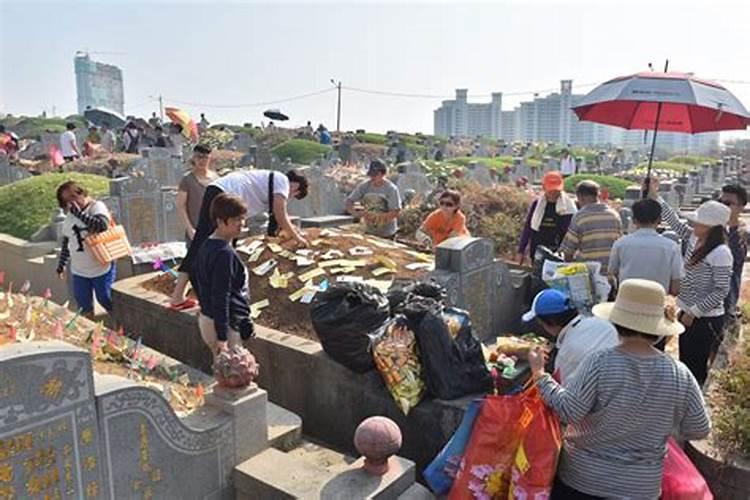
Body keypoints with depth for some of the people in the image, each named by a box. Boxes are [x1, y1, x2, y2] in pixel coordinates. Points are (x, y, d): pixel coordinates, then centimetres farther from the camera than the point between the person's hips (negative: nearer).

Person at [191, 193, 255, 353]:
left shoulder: (206, 246, 7)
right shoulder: (224, 253, -22)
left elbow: (196, 280, 18)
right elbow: (220, 297, -24)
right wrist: (222, 338, -23)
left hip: (206, 318, 10)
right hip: (225, 324, -10)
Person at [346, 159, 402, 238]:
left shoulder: (391, 189, -14)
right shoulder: (364, 186, -2)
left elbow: (396, 212, -19)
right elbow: (349, 201, 0)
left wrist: (376, 217, -30)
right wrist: (354, 212, -22)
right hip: (369, 232, 4)